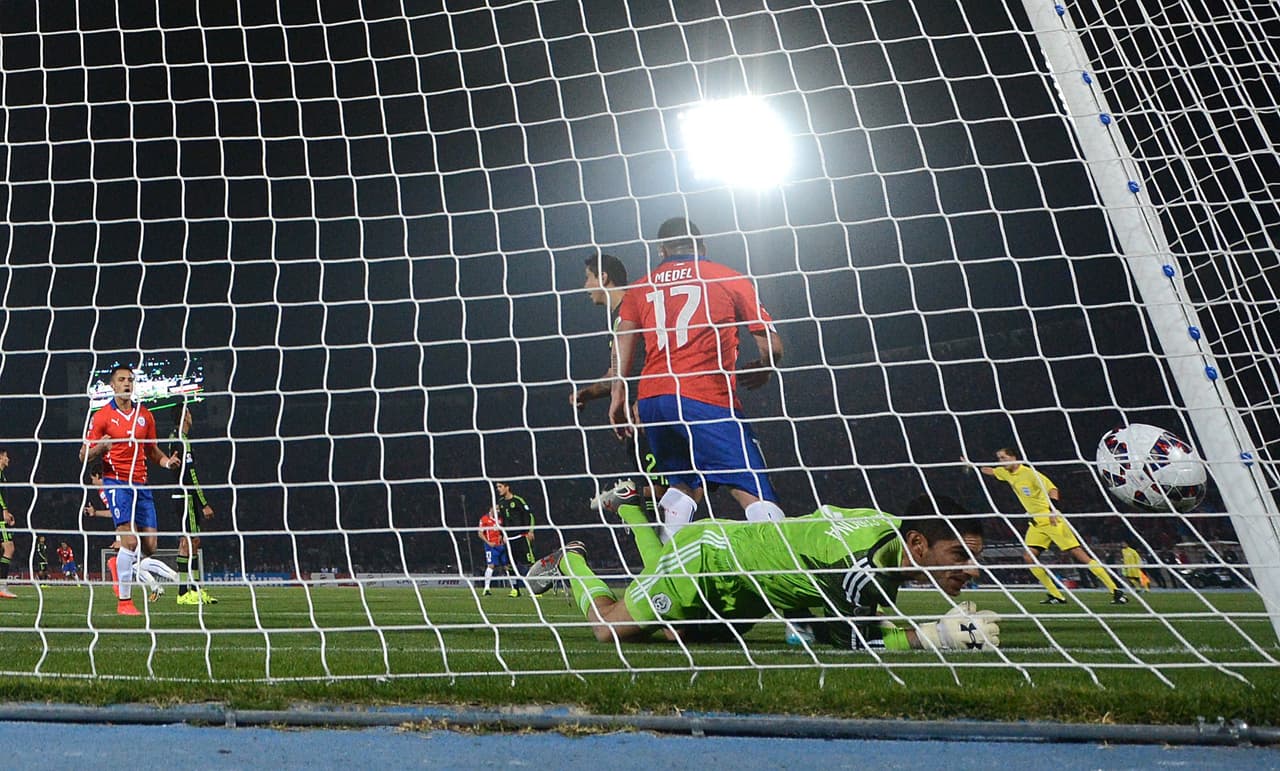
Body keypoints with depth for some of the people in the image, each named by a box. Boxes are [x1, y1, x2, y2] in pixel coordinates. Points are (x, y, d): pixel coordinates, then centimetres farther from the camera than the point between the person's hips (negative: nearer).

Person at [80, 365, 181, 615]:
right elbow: (84, 456, 0)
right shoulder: (102, 416, -1)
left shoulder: (145, 415, 12)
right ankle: (124, 601, -5)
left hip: (141, 484, 5)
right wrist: (101, 448, -21)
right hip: (116, 482, -5)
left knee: (150, 544, 1)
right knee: (129, 540, -14)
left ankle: (135, 561, 36)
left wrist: (166, 461, 1)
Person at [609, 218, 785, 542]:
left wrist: (617, 394, 6)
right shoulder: (731, 279, 12)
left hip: (650, 400, 5)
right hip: (705, 399, -4)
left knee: (684, 487, 21)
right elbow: (772, 346, 9)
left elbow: (623, 340, 5)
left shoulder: (640, 287, 19)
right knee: (759, 501, -7)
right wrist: (761, 370, 27)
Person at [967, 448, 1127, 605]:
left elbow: (1052, 489, -25)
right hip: (1036, 523, 8)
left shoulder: (1030, 473, -16)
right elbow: (989, 470, 29)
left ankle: (1116, 591, -4)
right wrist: (971, 464, 29)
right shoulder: (1006, 473, 8)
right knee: (1028, 557, -7)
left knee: (1079, 555, -11)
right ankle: (1056, 596, 0)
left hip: (1053, 520, -8)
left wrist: (1052, 508, -39)